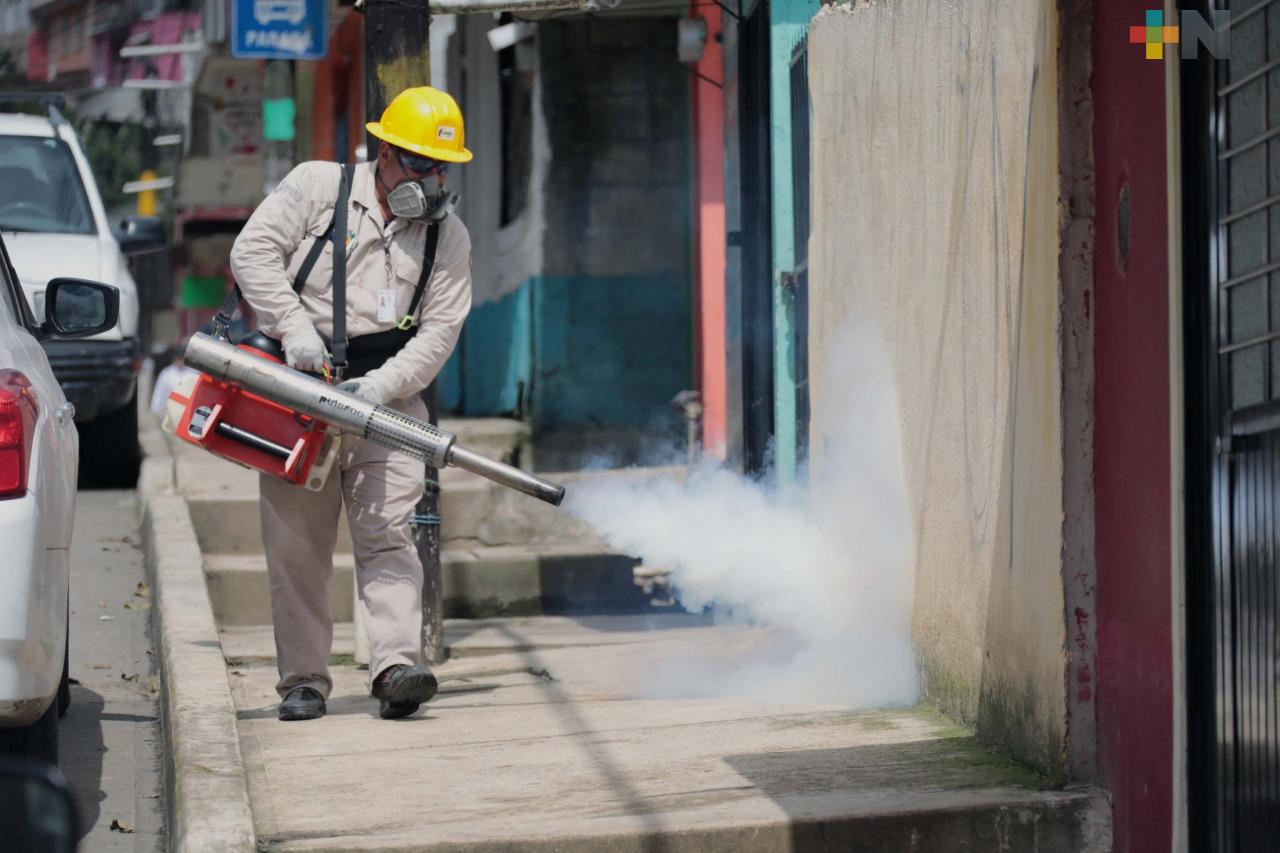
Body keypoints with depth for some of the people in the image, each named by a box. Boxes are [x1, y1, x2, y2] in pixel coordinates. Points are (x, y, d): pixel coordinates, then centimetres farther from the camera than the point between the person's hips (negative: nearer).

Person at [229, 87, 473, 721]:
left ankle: (397, 668, -22)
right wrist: (295, 328, -16)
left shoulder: (449, 238, 5)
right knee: (297, 544, 1)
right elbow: (253, 251, -5)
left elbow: (439, 331, -1)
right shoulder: (318, 187, 1)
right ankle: (303, 680, 7)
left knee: (388, 531, -12)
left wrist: (380, 386, -16)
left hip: (388, 393, 1)